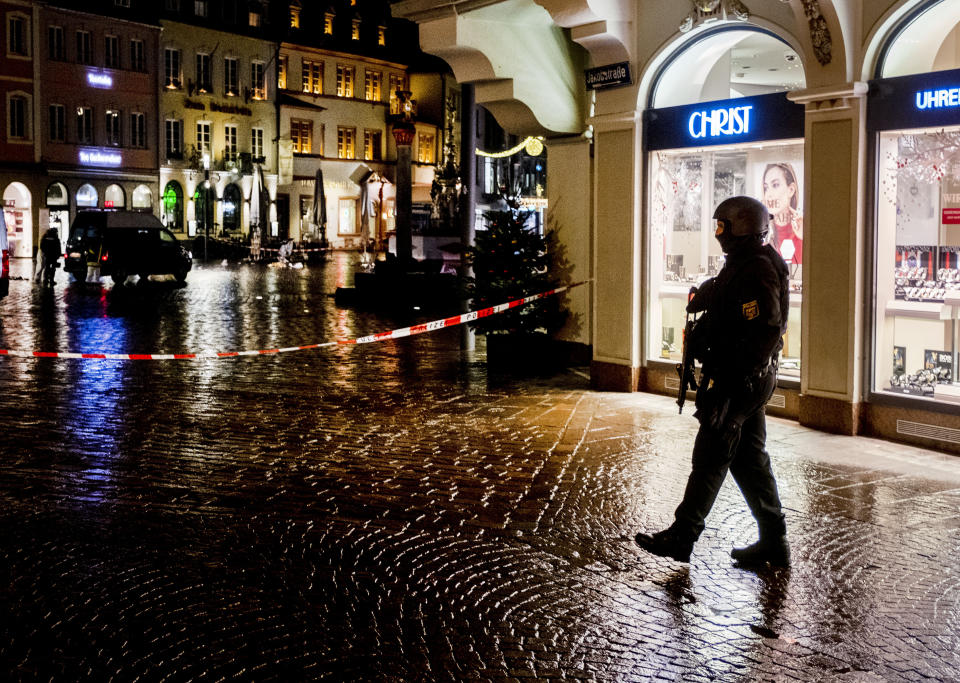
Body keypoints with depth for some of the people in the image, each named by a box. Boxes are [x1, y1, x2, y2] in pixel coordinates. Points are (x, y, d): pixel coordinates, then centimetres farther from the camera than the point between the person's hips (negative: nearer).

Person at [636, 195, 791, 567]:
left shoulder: (754, 272, -19)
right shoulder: (749, 265, 14)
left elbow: (766, 331, -25)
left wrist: (736, 375, -23)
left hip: (738, 382, -10)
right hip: (752, 380, 11)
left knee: (710, 459, -2)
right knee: (749, 459, 14)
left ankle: (681, 536, 7)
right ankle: (774, 540, 19)